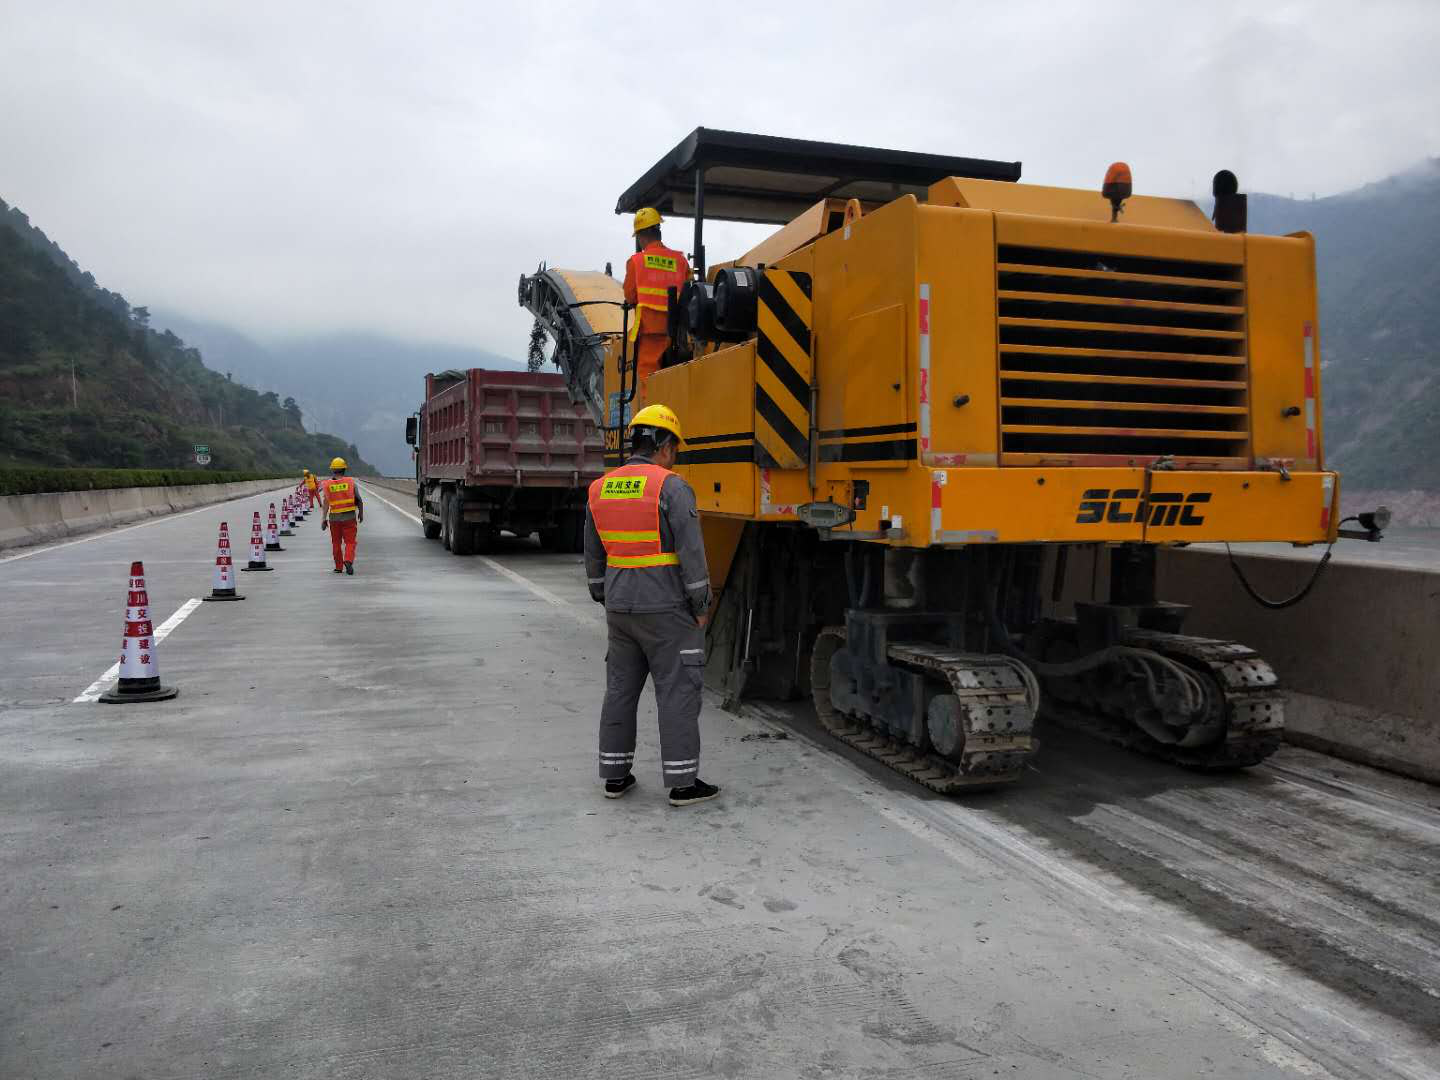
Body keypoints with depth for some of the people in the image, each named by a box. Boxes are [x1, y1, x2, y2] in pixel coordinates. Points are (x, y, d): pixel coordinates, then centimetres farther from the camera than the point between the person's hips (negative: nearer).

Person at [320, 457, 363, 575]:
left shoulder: (328, 484, -1)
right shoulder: (351, 481, -1)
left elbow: (326, 503, -8)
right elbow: (359, 500, 1)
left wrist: (324, 519, -6)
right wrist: (361, 513, 16)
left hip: (334, 517, 1)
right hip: (350, 517, -1)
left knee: (336, 542, 15)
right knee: (350, 542, 1)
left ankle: (339, 567, 21)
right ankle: (348, 560, -23)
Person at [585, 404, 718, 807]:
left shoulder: (601, 490, 6)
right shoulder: (671, 487, -14)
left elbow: (594, 556, 13)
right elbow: (691, 554, -17)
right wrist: (701, 607, -7)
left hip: (622, 607, 6)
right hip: (666, 609, -6)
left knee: (620, 689, 14)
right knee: (677, 692, 1)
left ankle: (615, 775, 20)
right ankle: (682, 783, 5)